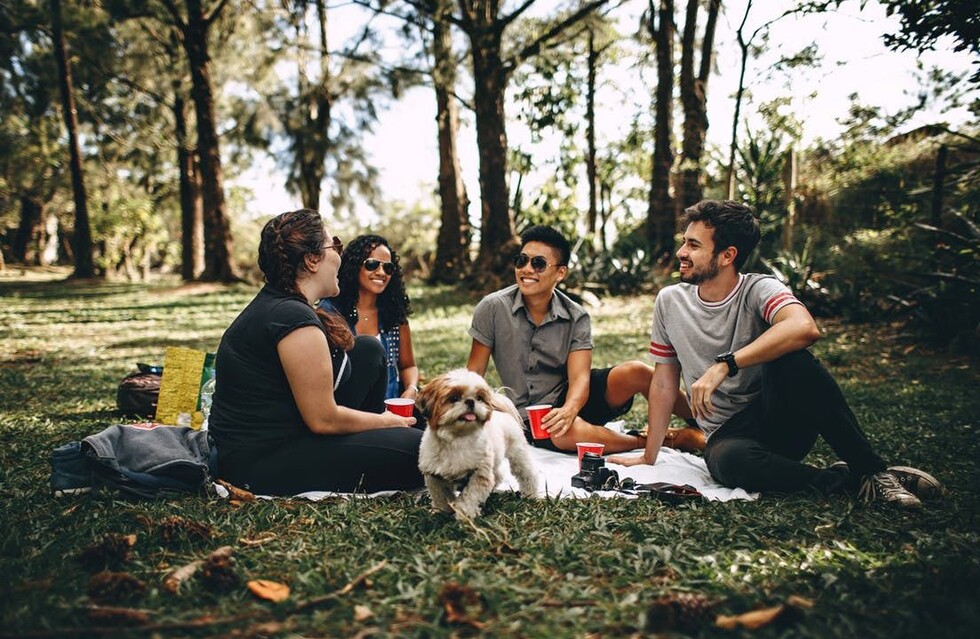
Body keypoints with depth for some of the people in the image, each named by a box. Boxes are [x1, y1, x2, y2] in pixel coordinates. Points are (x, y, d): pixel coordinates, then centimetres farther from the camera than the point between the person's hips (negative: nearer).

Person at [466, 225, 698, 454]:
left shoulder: (576, 318, -6)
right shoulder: (493, 308, -9)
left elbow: (579, 378, -16)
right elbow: (474, 373, -5)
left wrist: (569, 410, -38)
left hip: (572, 398, 2)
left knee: (635, 372, -24)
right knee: (568, 433, -38)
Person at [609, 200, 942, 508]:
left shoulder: (758, 290, -10)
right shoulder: (670, 301, 2)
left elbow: (804, 328, -34)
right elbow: (663, 383, 8)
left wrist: (723, 365, -36)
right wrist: (649, 457, 8)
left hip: (783, 421, -1)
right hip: (728, 434, 2)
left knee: (791, 359, -33)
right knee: (728, 460, -36)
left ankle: (871, 470, -19)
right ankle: (847, 480, -15)